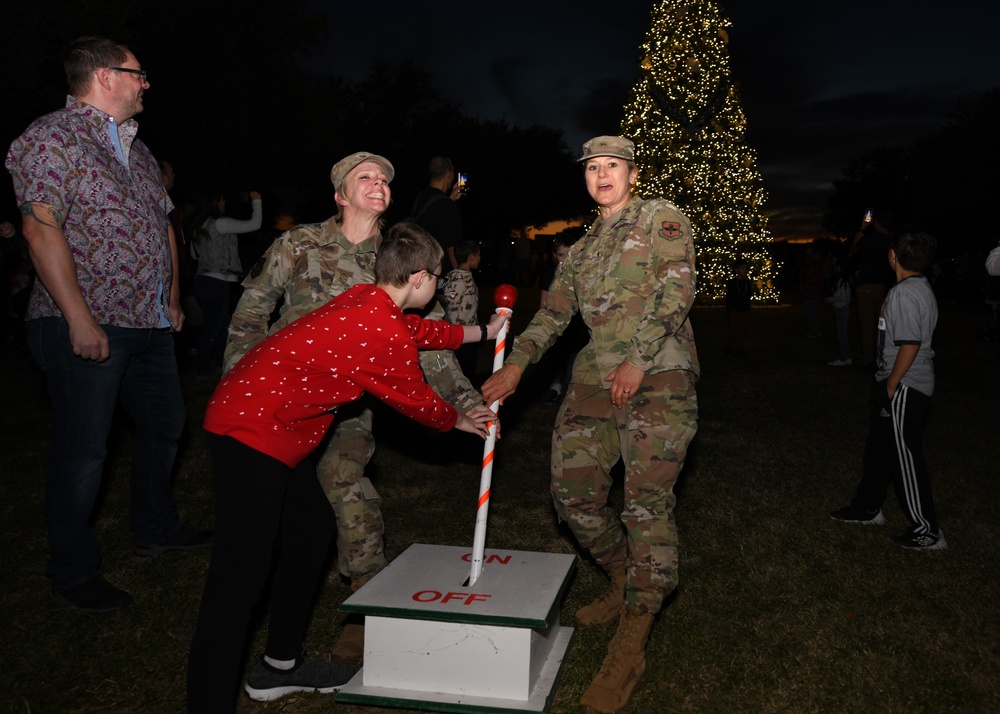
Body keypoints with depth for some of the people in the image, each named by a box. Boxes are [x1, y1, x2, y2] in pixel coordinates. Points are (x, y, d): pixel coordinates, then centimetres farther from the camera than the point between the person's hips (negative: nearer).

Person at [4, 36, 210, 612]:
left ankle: (156, 528, 37)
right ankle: (74, 573, 14)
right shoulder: (51, 139, -9)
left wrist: (172, 297, 16)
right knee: (83, 452, -1)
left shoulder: (136, 148, 17)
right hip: (89, 329, -8)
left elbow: (163, 224, 22)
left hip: (151, 325, 9)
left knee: (165, 424, 18)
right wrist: (80, 318, -22)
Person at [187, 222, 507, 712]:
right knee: (242, 572, -11)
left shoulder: (366, 300, 8)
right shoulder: (385, 336, -19)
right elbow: (415, 399, -2)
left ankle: (280, 666, 30)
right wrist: (459, 422, 19)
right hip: (253, 430, -11)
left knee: (312, 531, 18)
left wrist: (480, 332, 40)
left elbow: (416, 331, 28)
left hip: (278, 430, 11)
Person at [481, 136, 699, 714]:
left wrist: (638, 359, -20)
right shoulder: (582, 249, 22)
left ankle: (630, 649, -6)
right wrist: (516, 364, 6)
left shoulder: (662, 219, 4)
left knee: (648, 502, -12)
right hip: (596, 377, 7)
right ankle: (625, 586, 29)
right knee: (575, 494, 3)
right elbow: (554, 313, 21)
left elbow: (677, 288, -10)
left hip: (658, 375, -6)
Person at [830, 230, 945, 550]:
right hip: (906, 385, 10)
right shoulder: (922, 287, 10)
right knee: (879, 448, 20)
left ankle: (926, 532, 8)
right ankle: (868, 508, 34)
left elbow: (910, 344, -26)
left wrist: (892, 384, -17)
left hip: (905, 388, -10)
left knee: (905, 456, -2)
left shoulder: (904, 293, -21)